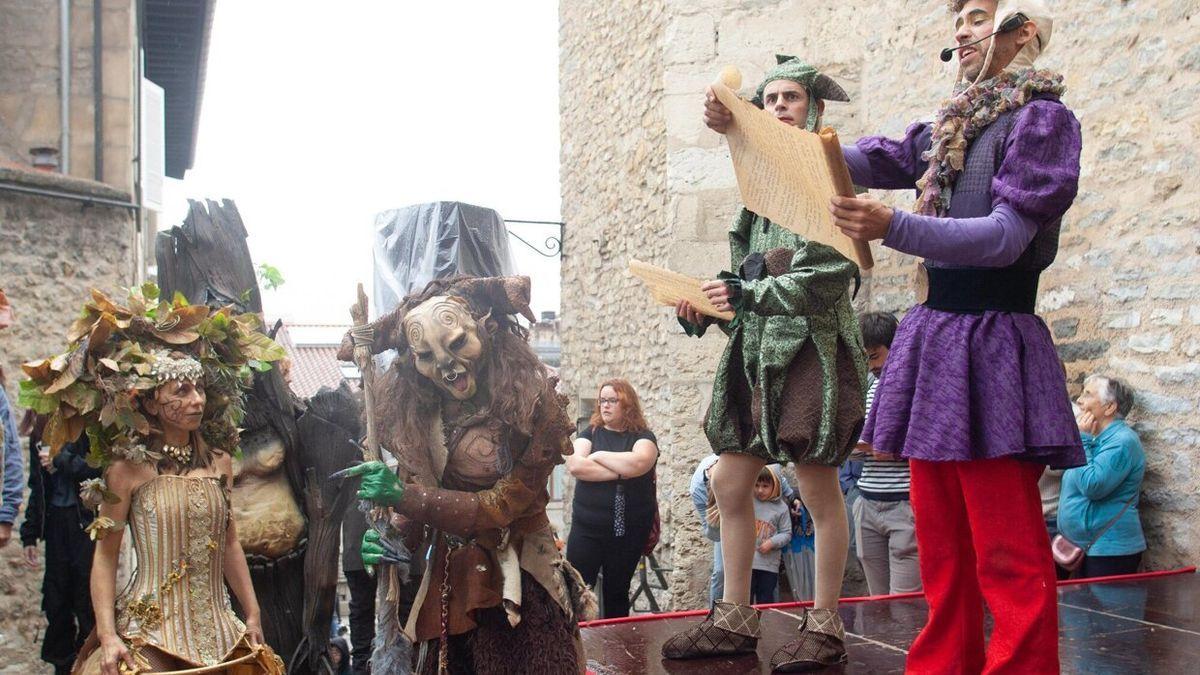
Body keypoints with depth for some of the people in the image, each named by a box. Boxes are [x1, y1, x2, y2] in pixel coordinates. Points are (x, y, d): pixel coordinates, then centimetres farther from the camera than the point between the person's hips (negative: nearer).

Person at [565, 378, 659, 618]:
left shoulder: (643, 436, 1)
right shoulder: (590, 433, 6)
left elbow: (638, 463, -21)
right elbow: (575, 465, -12)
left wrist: (598, 456, -10)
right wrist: (620, 472, -16)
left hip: (629, 531, 0)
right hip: (586, 528, 1)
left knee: (617, 592, 12)